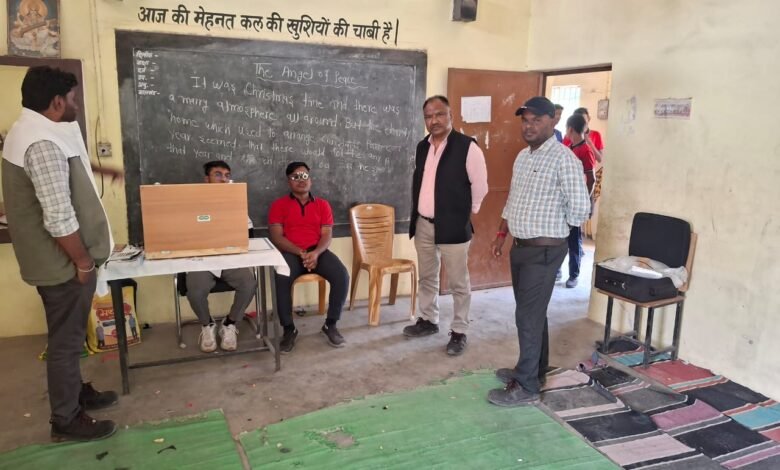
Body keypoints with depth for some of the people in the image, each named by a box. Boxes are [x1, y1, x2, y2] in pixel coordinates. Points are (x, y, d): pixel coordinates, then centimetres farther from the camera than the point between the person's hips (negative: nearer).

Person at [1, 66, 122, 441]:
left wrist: (98, 170, 39)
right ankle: (66, 421, 19)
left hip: (57, 259, 10)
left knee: (69, 335, 23)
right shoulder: (43, 143, -26)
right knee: (66, 339, 4)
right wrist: (83, 260, -18)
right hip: (62, 263, -10)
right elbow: (59, 219, -28)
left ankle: (75, 392, 41)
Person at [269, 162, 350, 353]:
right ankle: (289, 329, -15)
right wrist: (301, 253, -18)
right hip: (290, 253, -2)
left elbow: (327, 234, 4)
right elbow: (276, 236, -4)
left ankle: (330, 325, -8)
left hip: (318, 252, 2)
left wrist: (316, 253, -18)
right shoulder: (279, 205, 7)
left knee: (342, 276, -25)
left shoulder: (322, 204, 13)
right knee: (281, 280, -34)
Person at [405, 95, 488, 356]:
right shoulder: (422, 146, 8)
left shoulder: (467, 146, -13)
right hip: (423, 225, 7)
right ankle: (428, 320, 35)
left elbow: (480, 185, -8)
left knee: (458, 283, 5)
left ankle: (459, 332, 18)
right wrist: (416, 215, 17)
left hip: (453, 227, -6)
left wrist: (466, 212, 1)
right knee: (426, 278, 18)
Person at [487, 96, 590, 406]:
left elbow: (580, 207, -18)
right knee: (531, 312, 18)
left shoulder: (563, 159, -17)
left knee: (528, 316, -3)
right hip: (520, 246, 8)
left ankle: (526, 386, 8)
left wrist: (556, 228, -2)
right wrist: (501, 233, 14)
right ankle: (530, 368, 33)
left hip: (544, 250, -8)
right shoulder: (523, 156, 11)